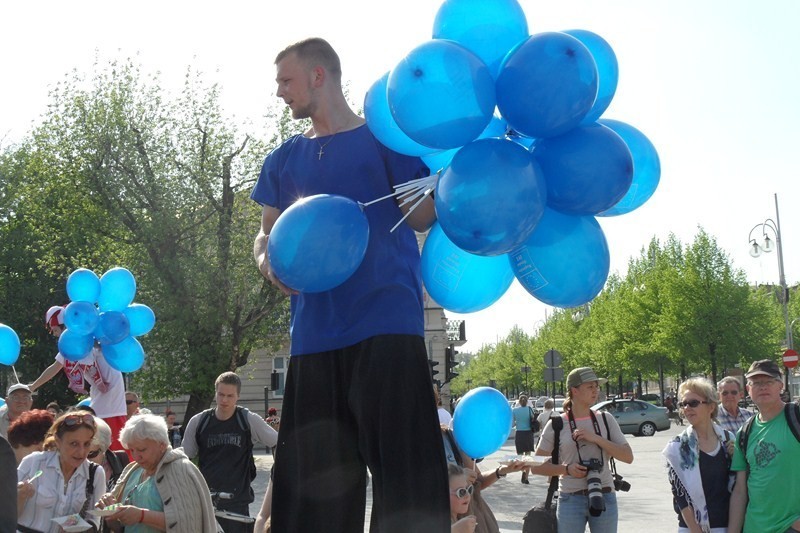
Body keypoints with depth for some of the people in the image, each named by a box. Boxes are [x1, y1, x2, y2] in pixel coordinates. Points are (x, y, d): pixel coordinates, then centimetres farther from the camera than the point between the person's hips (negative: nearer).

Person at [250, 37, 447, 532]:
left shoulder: (386, 137, 6)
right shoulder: (285, 160, 19)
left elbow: (422, 217, 3)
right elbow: (267, 233, 21)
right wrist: (269, 263, -2)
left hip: (386, 322, -4)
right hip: (314, 333, 5)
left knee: (402, 464, -8)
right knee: (313, 472, 8)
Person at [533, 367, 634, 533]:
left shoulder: (606, 420, 5)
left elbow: (628, 457, -1)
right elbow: (537, 466, 1)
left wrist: (596, 438, -12)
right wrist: (566, 469, -15)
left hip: (605, 498, 2)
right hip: (571, 500, -2)